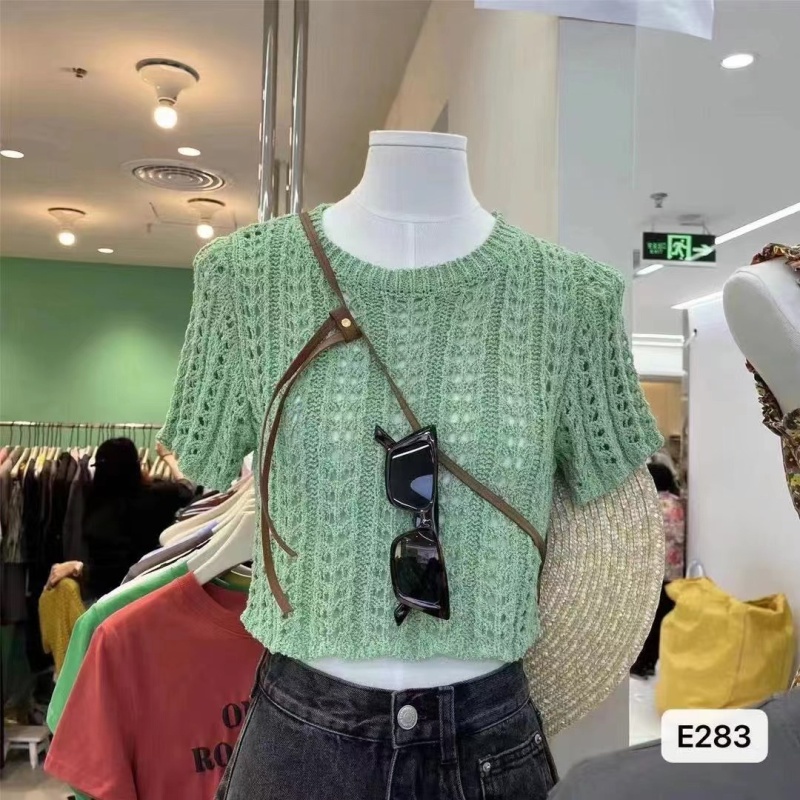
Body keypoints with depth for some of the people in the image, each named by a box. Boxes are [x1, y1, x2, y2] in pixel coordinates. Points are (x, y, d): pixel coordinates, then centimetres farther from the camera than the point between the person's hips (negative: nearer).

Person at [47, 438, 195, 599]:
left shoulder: (95, 505, -19)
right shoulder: (155, 495, -15)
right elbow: (187, 488, 10)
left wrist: (77, 567, -9)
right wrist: (170, 459, 25)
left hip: (104, 594, -1)